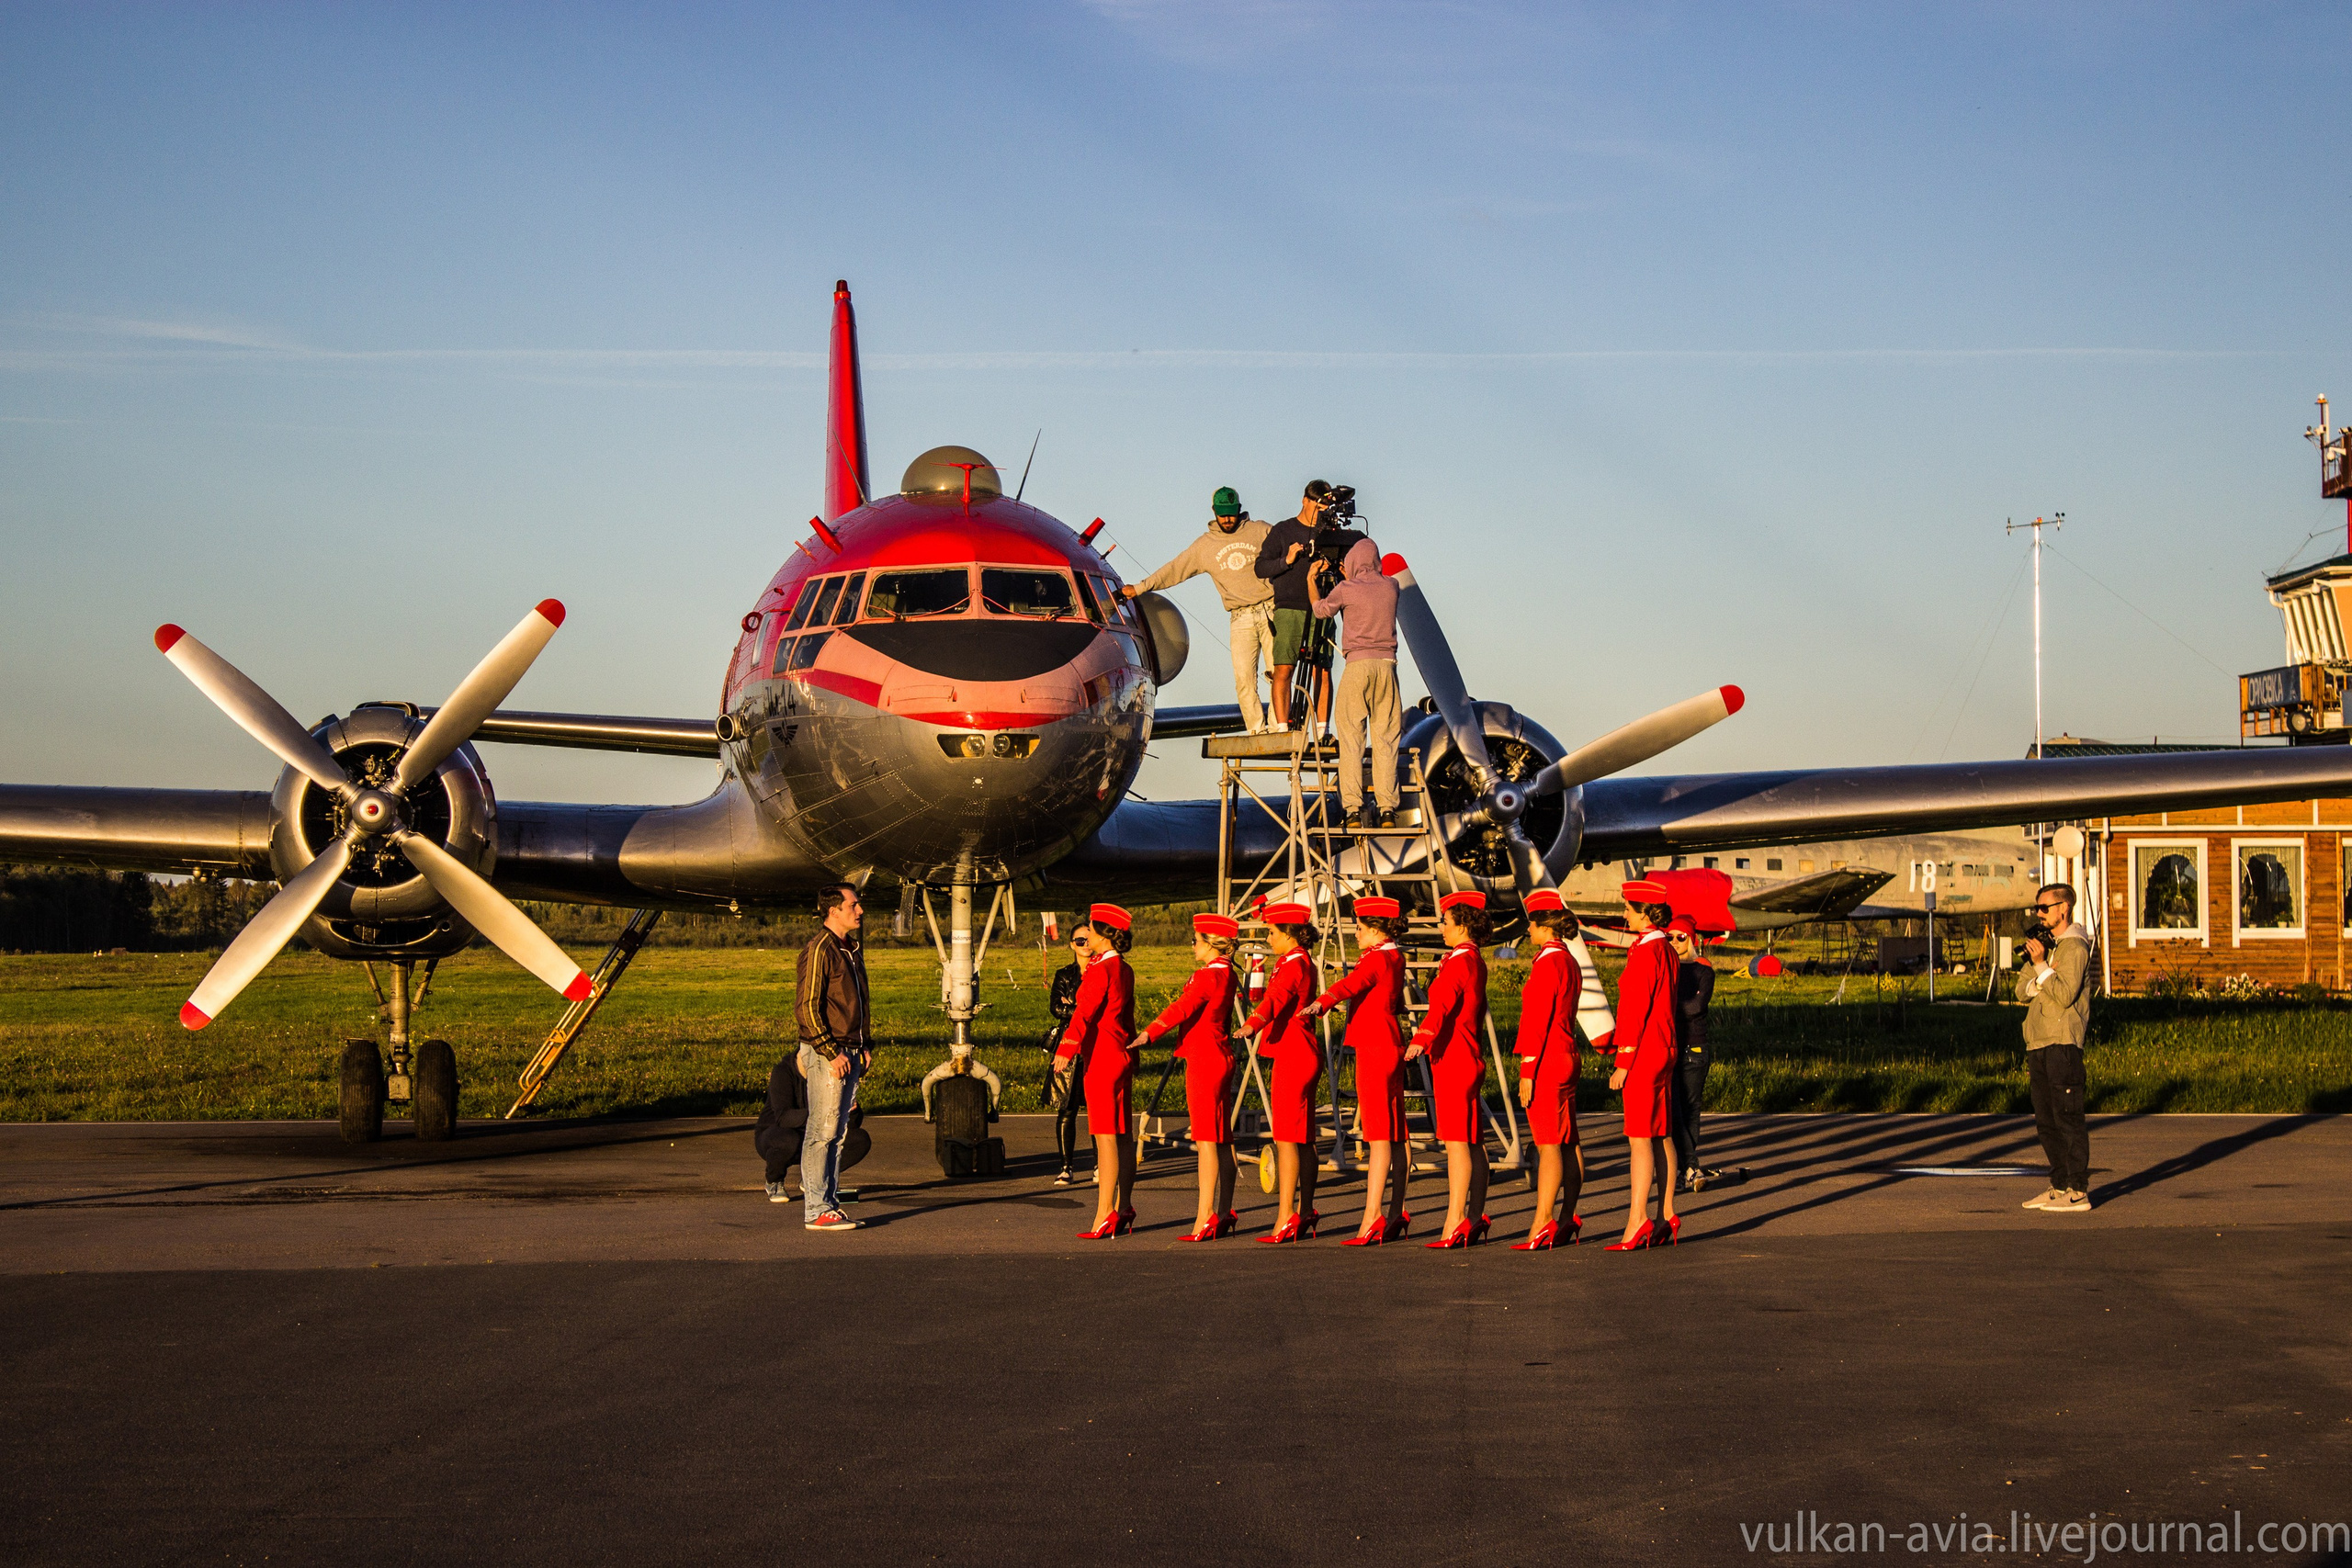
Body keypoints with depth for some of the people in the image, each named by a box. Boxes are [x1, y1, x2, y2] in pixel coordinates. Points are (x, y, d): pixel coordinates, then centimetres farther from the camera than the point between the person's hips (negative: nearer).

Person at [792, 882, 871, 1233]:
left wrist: (864, 1045, 15)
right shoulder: (819, 950, -12)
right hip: (826, 1054, -9)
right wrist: (831, 1052, -17)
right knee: (822, 1132, -7)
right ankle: (816, 1211, -6)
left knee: (838, 1132, 10)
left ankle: (830, 1203, 15)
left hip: (850, 1054, 9)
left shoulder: (852, 948, 16)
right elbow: (806, 1007, -16)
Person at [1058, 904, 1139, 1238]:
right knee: (1123, 1135, 12)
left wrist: (1067, 1048, -32)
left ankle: (1105, 1215, -11)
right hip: (1122, 1054, 9)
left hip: (1101, 1057, -9)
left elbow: (1086, 1011, -25)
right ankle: (1124, 1210, 18)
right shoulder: (1124, 970, 13)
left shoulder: (1100, 970, -15)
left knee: (1106, 1135, -10)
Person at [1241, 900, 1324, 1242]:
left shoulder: (1293, 964, -15)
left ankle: (1285, 1220, -14)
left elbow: (1276, 998, -35)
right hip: (1302, 1056, 10)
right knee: (1303, 1139, 14)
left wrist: (1253, 1024, -52)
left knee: (1287, 1138, -12)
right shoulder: (1303, 962, 17)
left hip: (1293, 1057, -10)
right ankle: (1305, 1212, 20)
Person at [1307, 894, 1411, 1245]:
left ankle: (1373, 1216, -17)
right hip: (1390, 1047, 10)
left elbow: (1352, 984, -34)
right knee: (1395, 1135, 11)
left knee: (1379, 1135, -13)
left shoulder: (1376, 959, -13)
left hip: (1375, 1051, -10)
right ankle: (1397, 1214, 16)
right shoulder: (1395, 959, 17)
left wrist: (1322, 1002, -51)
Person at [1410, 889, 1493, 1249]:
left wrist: (1422, 1038, -45)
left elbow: (1443, 1005, -31)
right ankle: (1475, 1217, 17)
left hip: (1454, 1059, -10)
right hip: (1467, 1058, 10)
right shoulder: (1475, 961, 17)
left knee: (1457, 1141, -12)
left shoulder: (1459, 962, -14)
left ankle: (1456, 1223, -14)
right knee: (1472, 1142, 12)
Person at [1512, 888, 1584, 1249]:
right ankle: (1570, 1221, 17)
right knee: (1568, 1142, 12)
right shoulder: (1570, 962, 13)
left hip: (1546, 1062, -10)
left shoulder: (1547, 963, -16)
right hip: (1567, 1057, 10)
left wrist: (1527, 1072, -17)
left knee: (1548, 1145, -11)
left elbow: (1538, 1020, -18)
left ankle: (1541, 1228, -12)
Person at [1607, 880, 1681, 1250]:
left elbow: (1636, 1011, -18)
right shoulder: (1667, 950, 13)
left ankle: (1638, 1222, -13)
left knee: (1640, 1137, -10)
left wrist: (1623, 1063, -16)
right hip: (1663, 1052, 10)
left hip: (1643, 1053, -10)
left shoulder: (1645, 952, -16)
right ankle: (1667, 1218, 15)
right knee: (1661, 1134, 11)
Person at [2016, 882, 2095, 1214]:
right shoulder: (2049, 945, 20)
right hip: (2039, 1044, 9)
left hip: (2063, 1043, -9)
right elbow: (2023, 993, 13)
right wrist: (2032, 961, -2)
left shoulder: (2073, 947, -8)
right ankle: (2060, 1186, 19)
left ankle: (2078, 1192, -8)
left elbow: (2065, 994, -19)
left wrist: (2041, 965, -16)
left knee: (2067, 1118, -9)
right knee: (2046, 1121, 12)